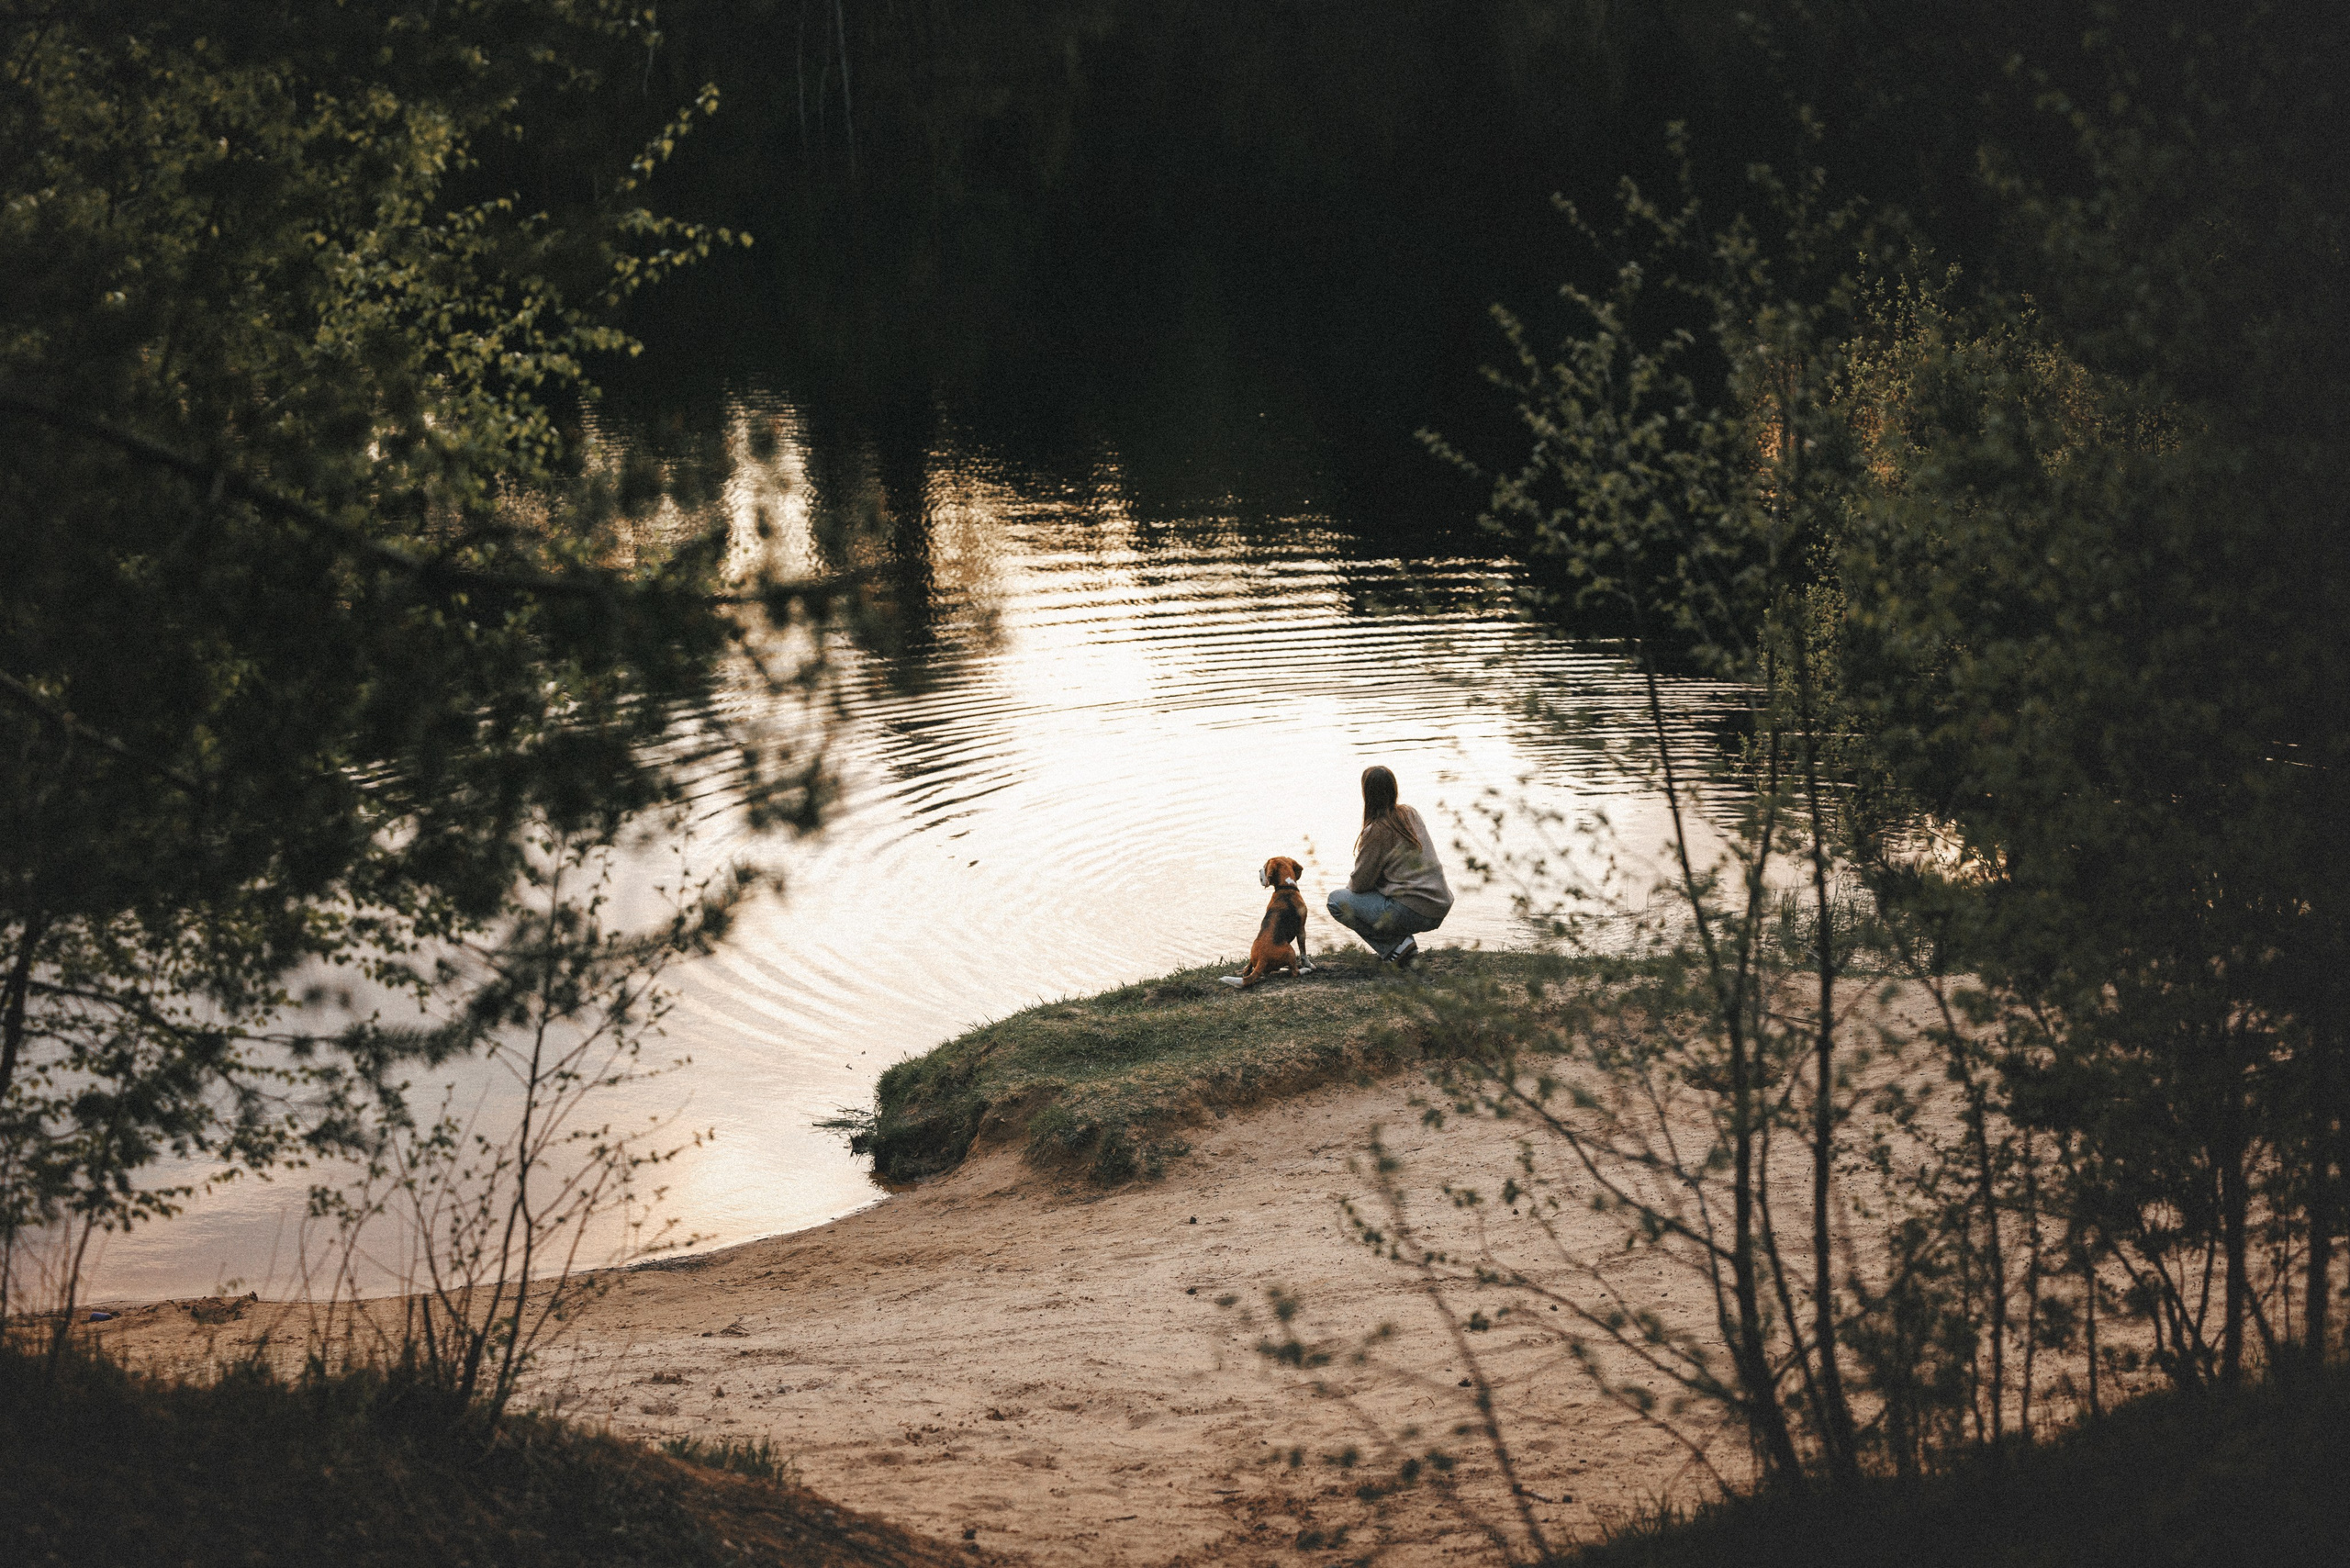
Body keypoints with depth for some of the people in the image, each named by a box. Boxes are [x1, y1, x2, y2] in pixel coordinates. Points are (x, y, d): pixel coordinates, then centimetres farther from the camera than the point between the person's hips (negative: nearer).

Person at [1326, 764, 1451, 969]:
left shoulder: (1377, 831, -15)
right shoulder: (1410, 814, 8)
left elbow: (1359, 883, -9)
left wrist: (1350, 885, 16)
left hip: (1412, 913, -8)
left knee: (1336, 900, 1)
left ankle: (1395, 946, -4)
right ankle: (1406, 942, 14)